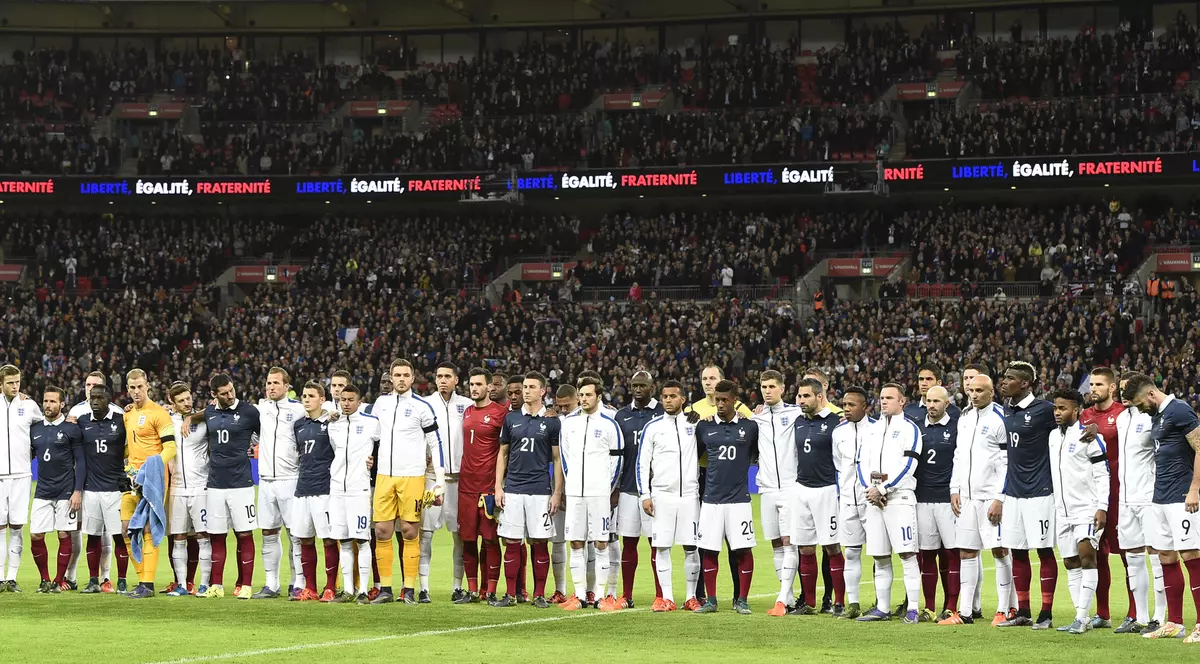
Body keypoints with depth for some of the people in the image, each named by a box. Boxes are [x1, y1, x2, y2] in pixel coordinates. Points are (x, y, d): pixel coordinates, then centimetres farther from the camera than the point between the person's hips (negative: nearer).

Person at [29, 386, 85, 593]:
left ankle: (59, 581, 9)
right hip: (42, 492, 4)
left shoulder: (71, 429, -4)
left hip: (66, 492, -4)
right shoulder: (35, 429, 9)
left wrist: (78, 491, -10)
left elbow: (81, 462, -3)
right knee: (35, 537, -1)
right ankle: (45, 580, 13)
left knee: (64, 535, 0)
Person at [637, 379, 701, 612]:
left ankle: (691, 597, 8)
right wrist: (645, 495, -2)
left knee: (691, 547, 0)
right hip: (661, 495, 0)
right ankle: (666, 598, 3)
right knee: (661, 547, -2)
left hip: (689, 494, 1)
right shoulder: (652, 427, 4)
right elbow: (642, 463, 4)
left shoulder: (693, 424, 7)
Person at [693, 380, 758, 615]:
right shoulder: (705, 427, 6)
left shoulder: (749, 427, 2)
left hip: (738, 498, -2)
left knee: (743, 550, -3)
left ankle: (742, 600, 6)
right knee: (708, 550, 2)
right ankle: (710, 600, 11)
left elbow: (757, 454, 14)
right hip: (711, 498, 2)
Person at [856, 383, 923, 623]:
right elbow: (863, 462, 12)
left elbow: (907, 467, -11)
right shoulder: (874, 429, 17)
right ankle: (882, 608, 14)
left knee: (907, 554, -10)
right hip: (873, 497, 6)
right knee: (880, 557, 8)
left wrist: (882, 489, -13)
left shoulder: (909, 429, -2)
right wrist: (869, 489, -4)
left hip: (899, 497, -6)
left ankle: (912, 609, -10)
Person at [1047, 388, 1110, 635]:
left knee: (1087, 556, -15)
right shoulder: (1053, 436, 14)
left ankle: (1082, 617, -16)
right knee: (1071, 563, 6)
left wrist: (1102, 508, -16)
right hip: (1063, 511, 8)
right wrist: (1052, 507, 20)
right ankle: (1083, 618, 10)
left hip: (1087, 508, -8)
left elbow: (1102, 475, -10)